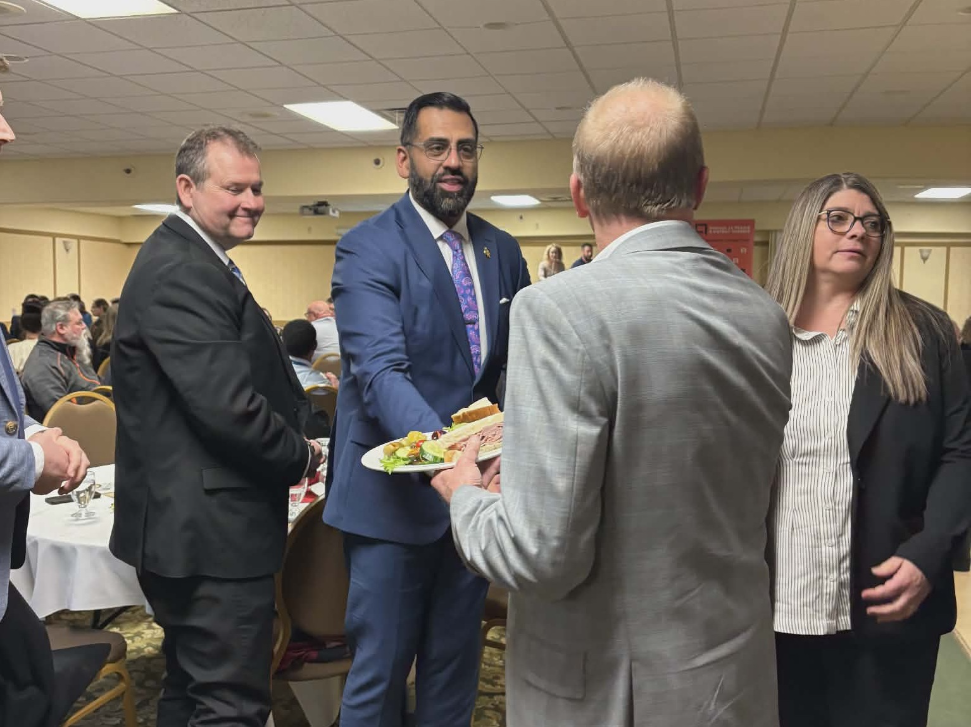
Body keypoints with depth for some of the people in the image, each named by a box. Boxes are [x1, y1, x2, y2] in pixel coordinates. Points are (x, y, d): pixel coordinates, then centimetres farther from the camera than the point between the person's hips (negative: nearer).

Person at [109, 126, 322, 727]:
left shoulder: (194, 262, 15)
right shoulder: (181, 272, -19)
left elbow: (244, 365, 17)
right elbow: (228, 406, -25)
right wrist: (303, 455, -9)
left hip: (192, 525, 11)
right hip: (212, 530, -11)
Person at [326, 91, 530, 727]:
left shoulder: (503, 251, 8)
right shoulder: (367, 248, -11)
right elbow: (380, 371, -23)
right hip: (396, 492, -5)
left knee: (456, 662, 18)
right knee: (381, 669, 7)